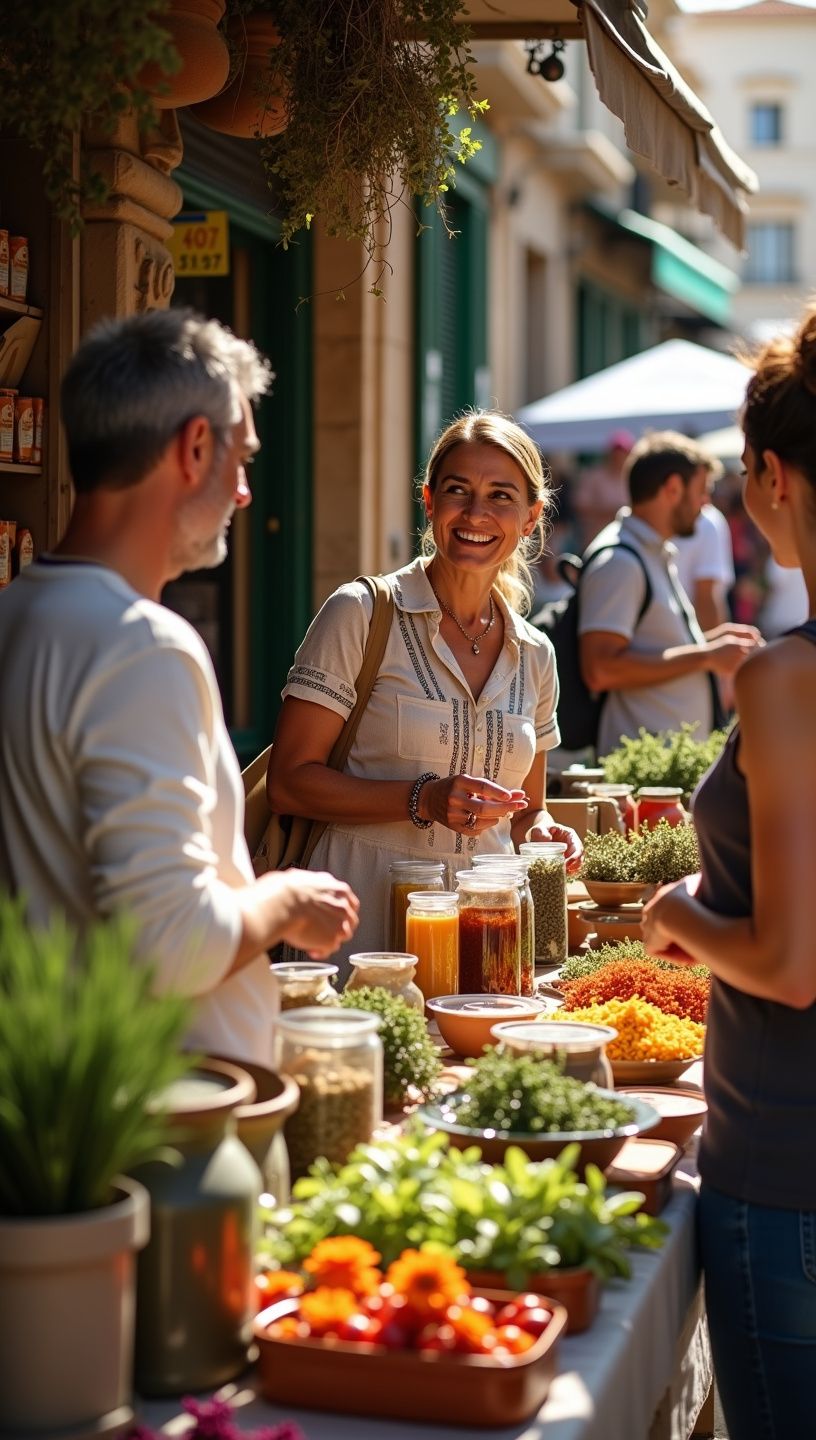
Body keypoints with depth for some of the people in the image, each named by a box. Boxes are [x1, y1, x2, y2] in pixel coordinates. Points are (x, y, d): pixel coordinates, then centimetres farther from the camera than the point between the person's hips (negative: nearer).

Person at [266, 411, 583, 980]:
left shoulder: (534, 655, 11)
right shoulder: (362, 615, -4)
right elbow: (289, 782, -7)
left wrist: (541, 830, 0)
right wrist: (424, 800, -17)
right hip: (367, 912, -4)